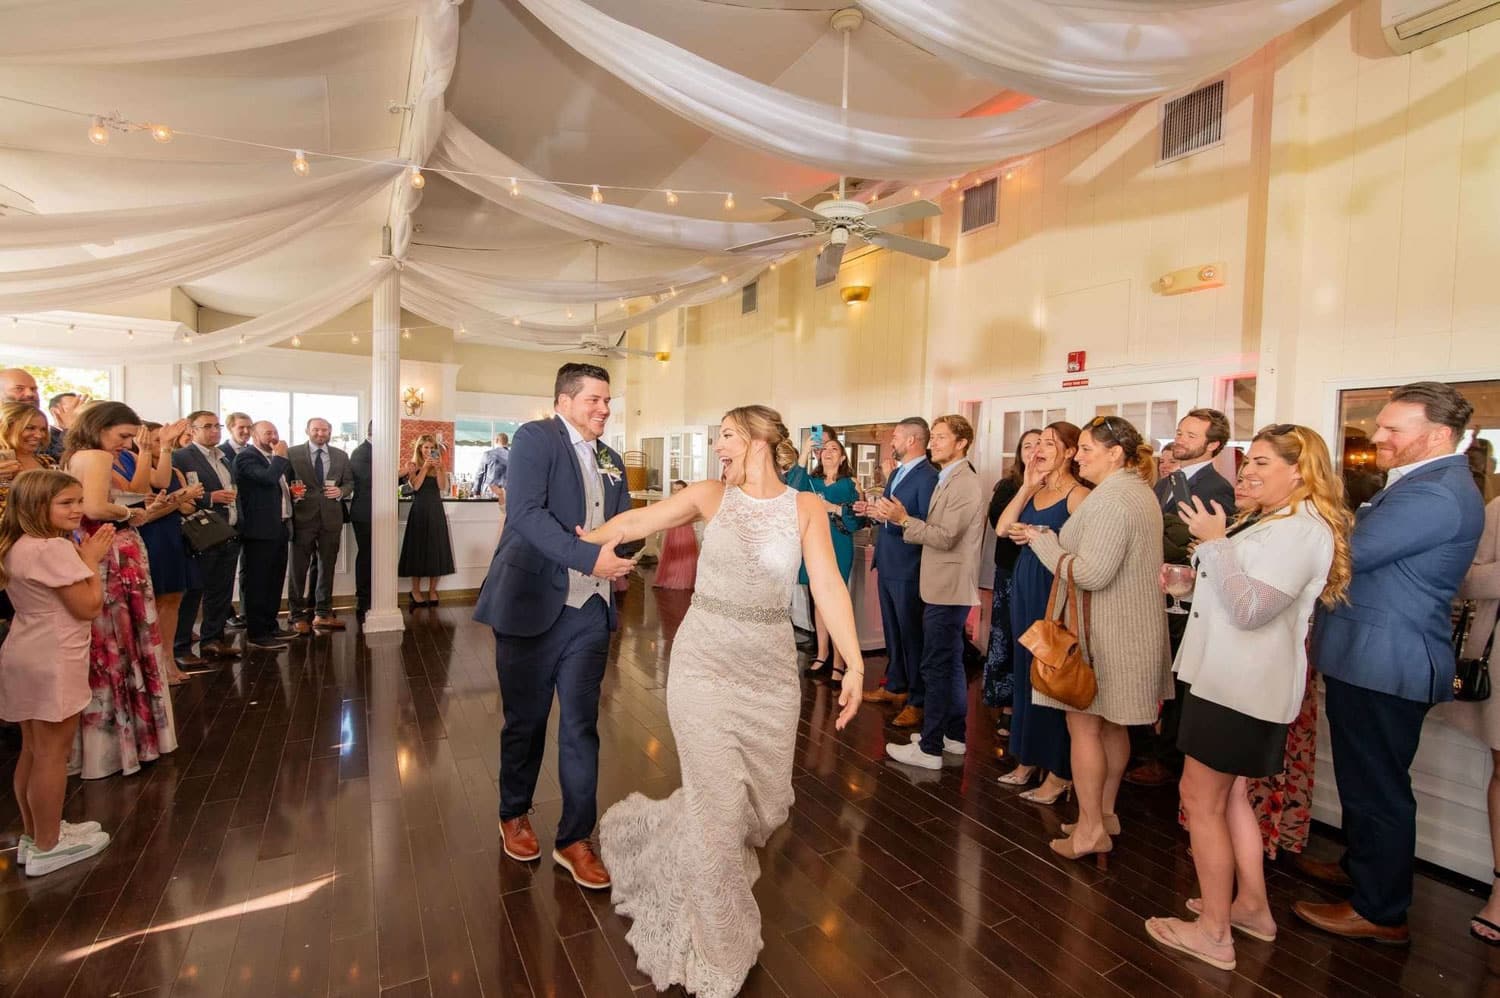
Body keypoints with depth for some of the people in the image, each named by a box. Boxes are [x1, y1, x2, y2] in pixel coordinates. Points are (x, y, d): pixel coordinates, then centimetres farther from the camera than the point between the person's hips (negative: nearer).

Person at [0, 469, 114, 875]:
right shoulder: (55, 548, -21)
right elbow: (89, 607, -19)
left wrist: (86, 557, 8)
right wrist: (92, 559, -11)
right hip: (52, 661, -10)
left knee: (33, 751, 19)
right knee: (53, 754, 2)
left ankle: (34, 835, 32)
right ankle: (47, 846, 14)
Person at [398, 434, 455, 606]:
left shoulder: (439, 466, 9)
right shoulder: (412, 465, 2)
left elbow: (442, 486, -3)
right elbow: (416, 486, -12)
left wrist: (438, 468, -12)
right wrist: (425, 466, -13)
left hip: (436, 510, 3)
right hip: (419, 510, -3)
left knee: (436, 549, 4)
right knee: (418, 548, 2)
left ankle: (432, 590, 13)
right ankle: (416, 591, 12)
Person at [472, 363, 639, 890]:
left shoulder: (611, 461, 14)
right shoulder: (535, 438, -7)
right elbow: (526, 513, -20)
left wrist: (621, 547, -14)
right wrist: (589, 558, -28)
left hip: (589, 610, 5)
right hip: (532, 604, -4)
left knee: (581, 725, 7)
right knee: (525, 721, 14)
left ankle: (575, 838, 23)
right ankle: (514, 815, 38)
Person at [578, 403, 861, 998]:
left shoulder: (806, 507, -3)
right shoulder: (712, 495, -2)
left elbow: (828, 585, -11)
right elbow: (638, 521, 9)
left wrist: (854, 663, -20)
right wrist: (580, 540, 17)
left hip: (771, 670, 2)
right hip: (704, 665, -1)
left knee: (767, 803, 14)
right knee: (720, 806, 3)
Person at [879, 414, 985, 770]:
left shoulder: (964, 483, -16)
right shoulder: (950, 480, 16)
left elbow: (945, 537, -22)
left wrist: (904, 519, -21)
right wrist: (900, 518, 0)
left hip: (948, 588, -10)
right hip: (945, 586, 10)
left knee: (936, 667, -5)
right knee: (950, 663, 17)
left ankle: (929, 748, 4)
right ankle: (953, 735, 28)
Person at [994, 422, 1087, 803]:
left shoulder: (1078, 494, -10)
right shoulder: (1035, 491, 12)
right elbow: (1002, 528, 0)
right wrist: (1027, 486, -3)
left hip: (1055, 590, -8)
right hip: (1025, 585, 8)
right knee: (1026, 672, 14)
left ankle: (1059, 773, 13)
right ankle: (1028, 759, 28)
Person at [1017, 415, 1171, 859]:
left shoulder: (1110, 498, -20)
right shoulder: (1139, 491, 13)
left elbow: (1091, 573, -25)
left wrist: (1042, 541, -13)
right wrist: (1051, 540, 7)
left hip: (1105, 634, -10)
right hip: (1130, 630, 10)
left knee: (1083, 724, 1)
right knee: (1111, 725, 18)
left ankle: (1090, 828, 11)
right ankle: (1105, 812, 31)